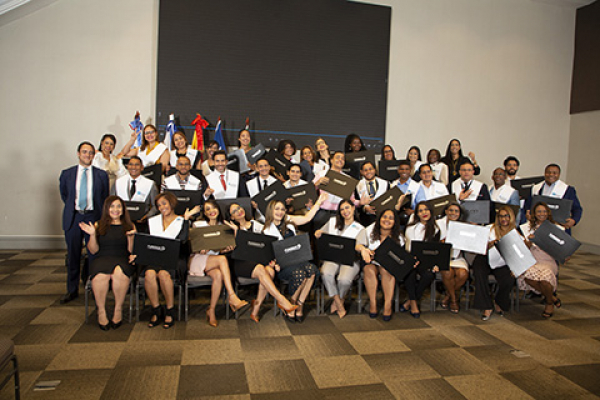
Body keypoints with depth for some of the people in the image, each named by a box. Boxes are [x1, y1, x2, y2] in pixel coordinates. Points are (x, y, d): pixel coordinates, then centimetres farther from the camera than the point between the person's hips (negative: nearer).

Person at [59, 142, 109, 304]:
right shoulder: (67, 174, 8)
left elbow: (105, 197, 10)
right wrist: (72, 208, 13)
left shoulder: (101, 175, 5)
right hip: (73, 218, 1)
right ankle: (72, 290, 15)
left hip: (93, 217, -1)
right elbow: (63, 195, 20)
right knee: (73, 255, 5)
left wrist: (101, 216, 6)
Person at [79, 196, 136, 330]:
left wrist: (130, 237, -9)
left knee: (119, 273, -36)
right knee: (101, 275, -35)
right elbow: (93, 251, 11)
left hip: (123, 260, -1)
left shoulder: (130, 226, 16)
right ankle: (101, 311, -17)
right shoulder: (99, 225, 17)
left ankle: (118, 310, -19)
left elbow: (131, 251, 8)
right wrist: (92, 235, -3)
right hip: (102, 259, 1)